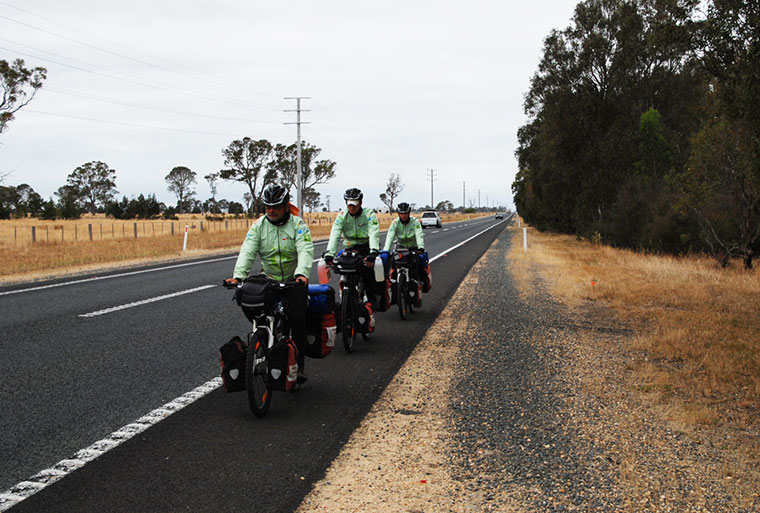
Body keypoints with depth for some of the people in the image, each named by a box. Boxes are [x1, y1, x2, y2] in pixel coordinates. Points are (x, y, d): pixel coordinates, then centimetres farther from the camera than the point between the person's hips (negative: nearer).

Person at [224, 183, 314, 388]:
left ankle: (299, 366, -3)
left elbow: (305, 251, -23)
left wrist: (301, 273, -42)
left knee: (297, 319, -13)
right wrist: (238, 275, -29)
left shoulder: (297, 225, -9)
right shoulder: (258, 226, -1)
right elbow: (247, 252, -11)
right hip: (269, 281, 3)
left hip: (295, 281, -3)